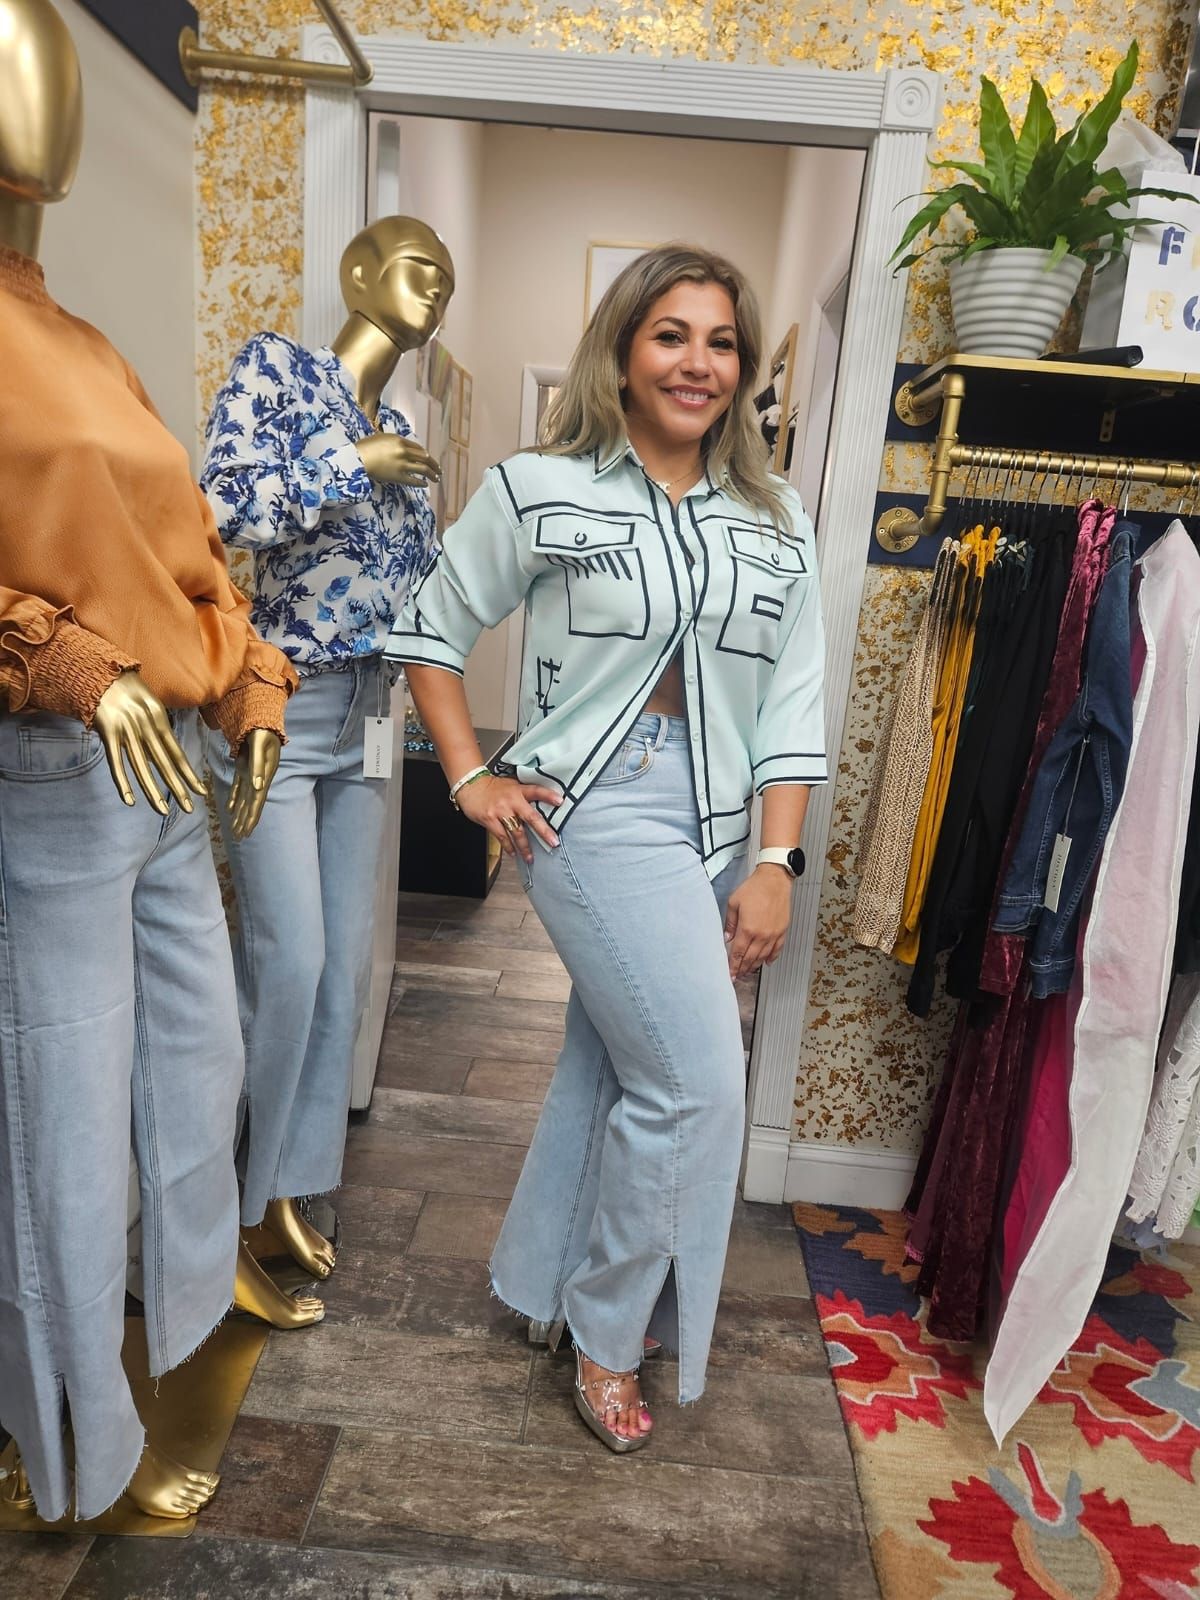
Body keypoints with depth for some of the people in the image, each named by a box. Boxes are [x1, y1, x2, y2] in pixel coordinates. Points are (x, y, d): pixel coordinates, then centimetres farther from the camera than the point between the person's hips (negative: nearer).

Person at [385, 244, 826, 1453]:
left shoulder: (777, 524, 7)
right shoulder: (539, 490, -3)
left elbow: (793, 705, 4)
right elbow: (430, 628, 5)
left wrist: (775, 864, -3)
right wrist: (470, 779, -2)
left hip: (715, 825, 5)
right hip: (595, 808, -5)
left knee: (609, 1066, 15)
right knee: (698, 1080, -9)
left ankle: (540, 1286, 39)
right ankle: (611, 1333, 18)